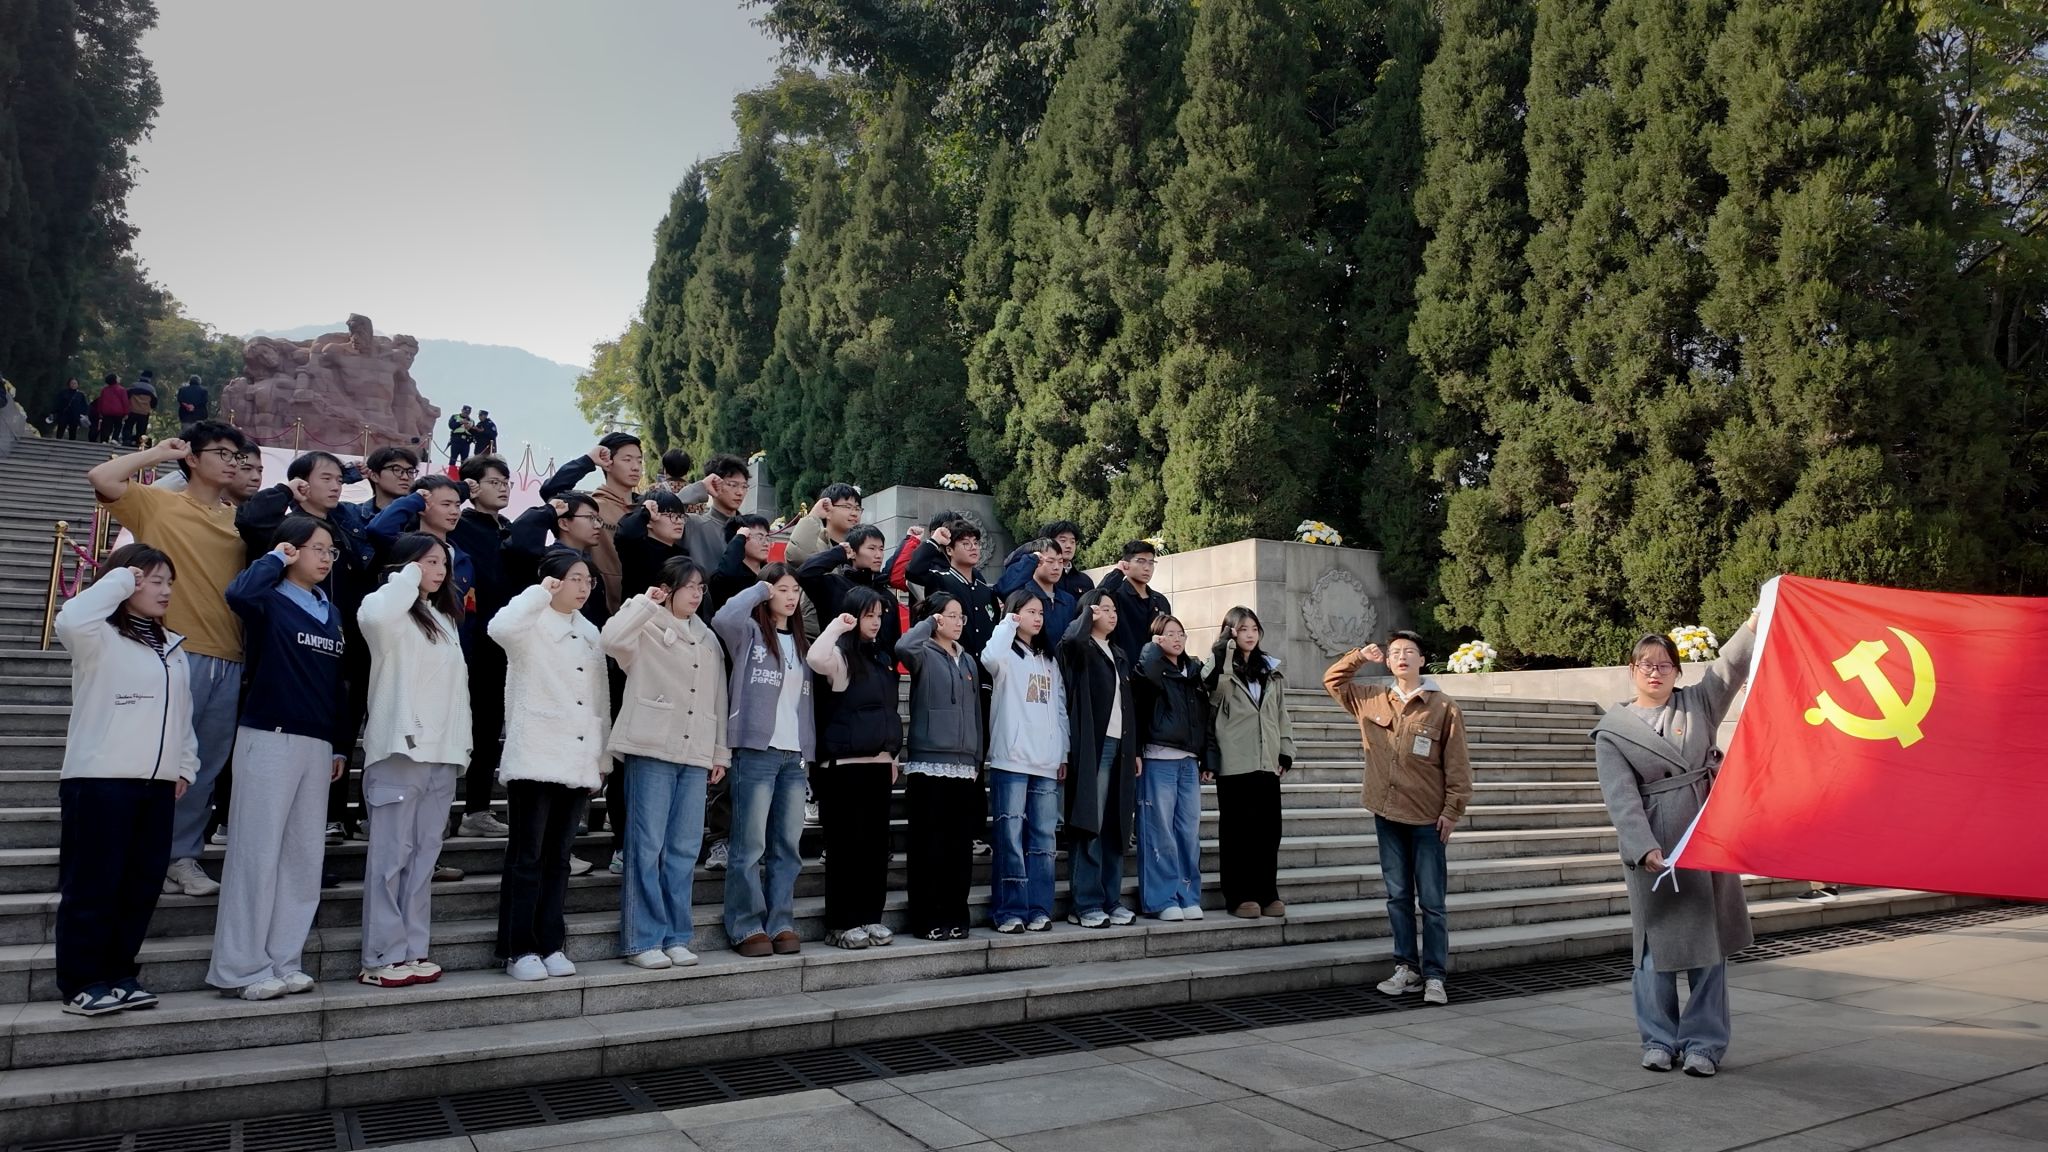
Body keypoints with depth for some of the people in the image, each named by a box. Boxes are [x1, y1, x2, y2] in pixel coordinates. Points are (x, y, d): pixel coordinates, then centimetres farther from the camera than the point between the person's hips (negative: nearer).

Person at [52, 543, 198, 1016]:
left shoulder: (173, 646, 17)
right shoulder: (100, 637, -4)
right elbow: (69, 621, -28)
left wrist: (185, 764, 12)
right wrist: (117, 582, -14)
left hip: (157, 782, 7)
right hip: (99, 779, -7)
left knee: (143, 883, 9)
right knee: (92, 884, 0)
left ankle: (119, 973, 19)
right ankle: (81, 982, 7)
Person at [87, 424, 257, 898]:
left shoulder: (242, 518, 14)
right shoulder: (158, 504, 3)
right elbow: (101, 478, -11)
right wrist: (160, 453, -2)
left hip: (229, 661, 4)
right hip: (178, 653, -4)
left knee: (206, 768, 10)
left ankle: (183, 856, 20)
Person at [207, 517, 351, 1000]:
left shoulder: (333, 613, 14)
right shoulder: (269, 602, -4)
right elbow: (238, 593, -29)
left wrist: (342, 744, 14)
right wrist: (275, 559, -11)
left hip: (318, 744, 6)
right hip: (269, 739, -6)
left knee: (304, 855, 8)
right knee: (258, 852, -2)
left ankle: (284, 961, 16)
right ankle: (241, 968, 6)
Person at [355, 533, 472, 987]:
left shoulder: (446, 619, 19)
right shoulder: (389, 612, -4)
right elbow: (374, 615, -30)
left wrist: (463, 744, 13)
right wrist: (409, 577, -12)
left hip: (442, 754, 7)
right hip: (399, 750, -7)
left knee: (424, 856, 9)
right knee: (391, 856, -3)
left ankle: (412, 951, 14)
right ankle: (382, 958, 3)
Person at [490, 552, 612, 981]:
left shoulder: (590, 632, 16)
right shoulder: (532, 623, -3)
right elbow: (499, 627, -29)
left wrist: (602, 758, 15)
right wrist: (540, 592, -17)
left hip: (579, 761, 6)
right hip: (535, 758, -6)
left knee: (558, 857, 10)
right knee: (527, 856, -1)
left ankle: (551, 945, 16)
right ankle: (519, 950, 6)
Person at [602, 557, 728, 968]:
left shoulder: (708, 639, 18)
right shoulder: (648, 629, 1)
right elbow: (612, 639, -22)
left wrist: (720, 753, 15)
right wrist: (645, 602, -10)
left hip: (694, 754, 6)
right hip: (651, 749, -5)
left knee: (685, 849, 6)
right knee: (647, 846, -3)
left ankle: (676, 936, 15)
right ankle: (642, 939, 4)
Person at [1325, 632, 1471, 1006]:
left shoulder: (1444, 707, -6)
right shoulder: (1371, 700, 5)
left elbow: (1457, 766, -5)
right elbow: (1333, 682, 20)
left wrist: (1452, 811, -9)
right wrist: (1358, 657, 6)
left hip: (1427, 820, -4)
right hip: (1387, 816, 4)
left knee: (1432, 901, 2)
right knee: (1397, 897, 11)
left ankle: (1434, 976, 8)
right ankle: (1406, 968, 20)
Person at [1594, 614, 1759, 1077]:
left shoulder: (1698, 704, 9)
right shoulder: (1612, 730, 1)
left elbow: (1733, 663, -5)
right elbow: (1621, 797, -9)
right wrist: (1644, 849, -21)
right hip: (1653, 849, -2)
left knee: (1709, 941, 6)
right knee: (1657, 944, 4)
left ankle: (1704, 1042, 16)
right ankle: (1659, 1040, 17)